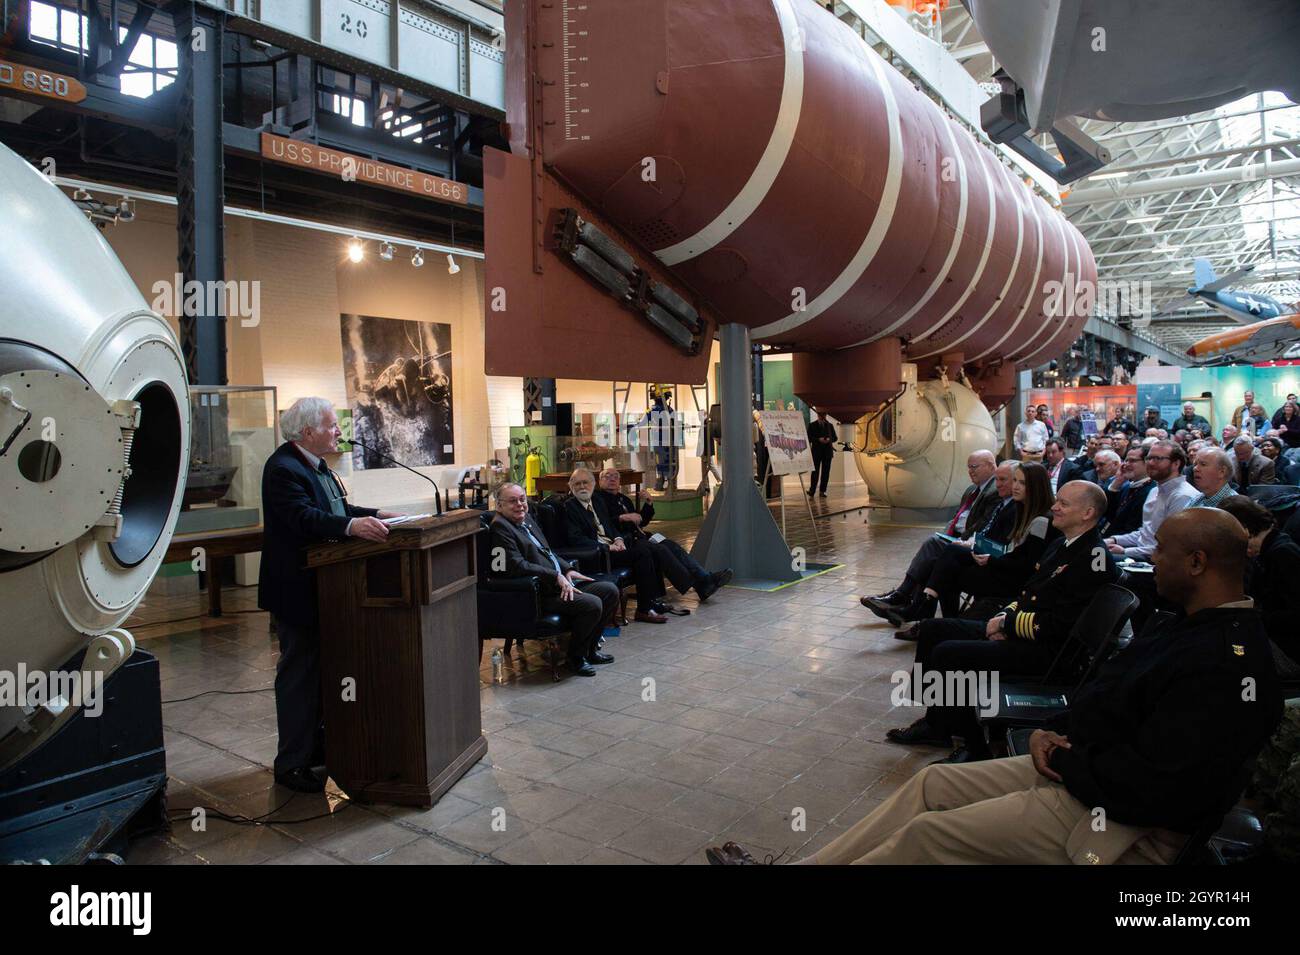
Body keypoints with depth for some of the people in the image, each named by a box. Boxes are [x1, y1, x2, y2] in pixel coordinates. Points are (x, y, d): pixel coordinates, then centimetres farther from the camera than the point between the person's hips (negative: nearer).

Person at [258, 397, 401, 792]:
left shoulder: (316, 465, 12)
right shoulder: (283, 469, -19)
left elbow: (337, 509, 16)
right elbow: (305, 517, -32)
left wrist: (376, 515, 4)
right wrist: (352, 525, -45)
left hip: (319, 586, 10)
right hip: (296, 590, -10)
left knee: (318, 668, 20)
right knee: (298, 673, -1)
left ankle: (314, 743, 34)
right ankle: (291, 763, 10)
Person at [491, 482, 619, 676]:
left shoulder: (527, 518, 17)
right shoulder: (500, 527, -13)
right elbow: (517, 565, -21)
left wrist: (568, 570, 6)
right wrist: (556, 577, -20)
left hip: (561, 581, 10)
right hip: (540, 594, -10)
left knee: (610, 591, 5)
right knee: (592, 604, -25)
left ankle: (589, 649, 16)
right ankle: (576, 657, -2)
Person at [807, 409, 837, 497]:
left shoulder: (830, 425, 13)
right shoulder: (812, 425, 5)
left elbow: (835, 437, 13)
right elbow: (809, 438, -1)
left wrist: (829, 439, -8)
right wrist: (818, 439, -16)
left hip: (827, 451, 3)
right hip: (816, 451, -3)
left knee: (826, 471, 2)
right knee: (815, 471, -5)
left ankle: (822, 491, 6)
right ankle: (812, 490, -2)